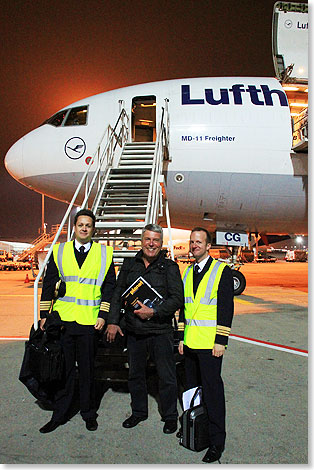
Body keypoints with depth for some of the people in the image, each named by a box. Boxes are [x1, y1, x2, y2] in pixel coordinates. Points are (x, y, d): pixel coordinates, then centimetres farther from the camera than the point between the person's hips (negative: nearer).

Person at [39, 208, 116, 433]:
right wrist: (44, 315, 4)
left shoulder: (104, 253, 3)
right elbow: (49, 284, 8)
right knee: (63, 368, 10)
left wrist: (103, 315, -4)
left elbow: (110, 286, 3)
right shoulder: (59, 251, 7)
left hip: (89, 321, -1)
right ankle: (59, 414, 27)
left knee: (87, 369, 11)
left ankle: (88, 413, 29)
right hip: (62, 319, 1)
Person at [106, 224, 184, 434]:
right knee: (135, 375, 17)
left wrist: (154, 312, -19)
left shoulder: (170, 267, -3)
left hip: (160, 331, -3)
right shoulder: (129, 265, 7)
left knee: (167, 377, 7)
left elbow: (177, 299, -8)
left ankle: (170, 416, 28)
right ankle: (139, 412, 37)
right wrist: (113, 321, 1)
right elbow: (118, 294, 9)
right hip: (134, 331, 4)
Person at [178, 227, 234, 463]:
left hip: (209, 344, -6)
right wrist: (181, 337, 12)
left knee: (212, 389, 1)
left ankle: (217, 441, 15)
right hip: (190, 343, 6)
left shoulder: (222, 271, -7)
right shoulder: (187, 272, 11)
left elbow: (226, 308, -11)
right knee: (191, 388, 17)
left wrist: (221, 341, -14)